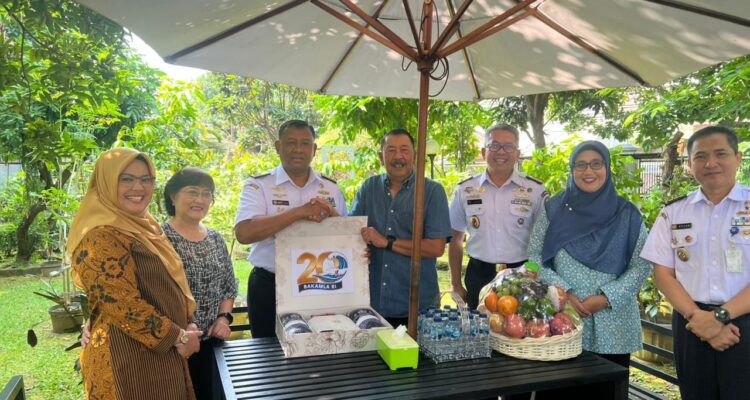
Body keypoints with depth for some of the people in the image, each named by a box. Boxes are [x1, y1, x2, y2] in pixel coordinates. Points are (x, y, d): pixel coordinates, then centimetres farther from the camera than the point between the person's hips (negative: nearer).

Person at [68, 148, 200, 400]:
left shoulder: (141, 226, 11)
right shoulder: (100, 236, -18)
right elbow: (123, 306, -23)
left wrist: (185, 326, 3)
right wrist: (179, 337, -15)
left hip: (161, 352, 9)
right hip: (129, 359, -9)